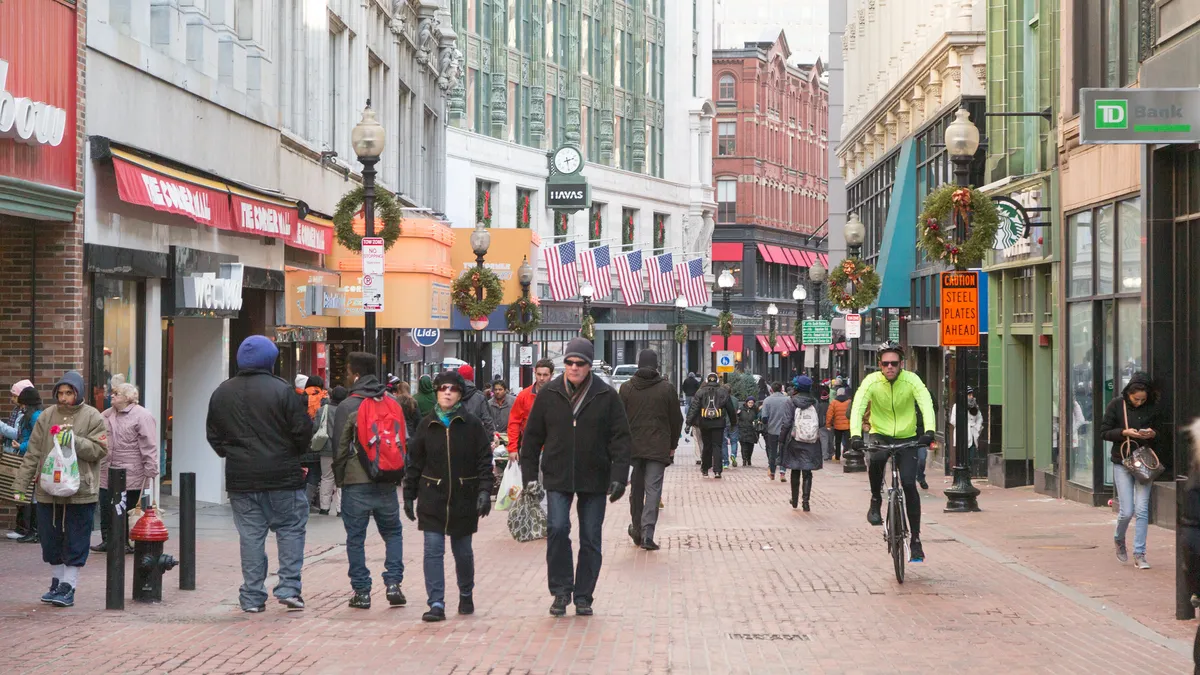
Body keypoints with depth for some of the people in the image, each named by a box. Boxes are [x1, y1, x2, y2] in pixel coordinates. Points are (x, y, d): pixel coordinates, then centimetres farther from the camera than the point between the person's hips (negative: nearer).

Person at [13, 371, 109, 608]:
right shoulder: (47, 416, 7)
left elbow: (100, 450, -9)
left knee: (75, 542, 0)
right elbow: (33, 453, 7)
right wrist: (21, 482, 3)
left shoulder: (92, 417, -2)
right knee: (51, 539, 12)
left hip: (80, 492, -4)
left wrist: (74, 441, -21)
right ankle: (56, 582, 25)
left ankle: (68, 586, 6)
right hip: (48, 491, 4)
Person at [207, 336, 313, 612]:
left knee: (250, 534, 7)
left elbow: (213, 436, 13)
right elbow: (302, 431, -8)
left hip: (240, 478, 4)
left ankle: (252, 597, 7)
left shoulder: (221, 393, 6)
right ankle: (289, 587, 1)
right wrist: (296, 454, 11)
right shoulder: (281, 391, -9)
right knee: (291, 528, 9)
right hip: (282, 475, -4)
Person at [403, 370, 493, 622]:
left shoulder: (472, 424, -1)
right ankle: (436, 604, -7)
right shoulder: (427, 425, 4)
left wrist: (484, 490, -12)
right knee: (433, 550, -7)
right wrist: (409, 495, 8)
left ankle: (466, 595, 33)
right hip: (432, 498, 1)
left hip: (463, 498, -1)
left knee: (462, 551, 12)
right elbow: (414, 462, 9)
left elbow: (484, 460, -2)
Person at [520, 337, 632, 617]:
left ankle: (583, 596, 18)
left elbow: (620, 437, -1)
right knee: (557, 529, -17)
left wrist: (619, 476, -11)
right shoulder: (549, 394, 2)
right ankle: (561, 591, -2)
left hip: (594, 479, 0)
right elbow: (532, 436, 8)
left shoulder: (606, 396, -1)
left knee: (591, 539, 6)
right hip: (557, 478, 0)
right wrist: (529, 475, 4)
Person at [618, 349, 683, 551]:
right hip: (658, 448, -2)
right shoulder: (666, 388, -2)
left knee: (636, 489, 15)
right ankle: (647, 535, -12)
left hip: (633, 447, 2)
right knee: (653, 489, -3)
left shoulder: (626, 388, 1)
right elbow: (676, 419, 2)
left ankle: (637, 530, 26)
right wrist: (672, 445, 12)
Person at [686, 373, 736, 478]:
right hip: (719, 424, -1)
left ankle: (705, 469, 20)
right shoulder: (723, 393, 4)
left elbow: (694, 407, -6)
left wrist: (690, 421, -7)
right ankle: (717, 470, -10)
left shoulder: (700, 392, 2)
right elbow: (730, 409, 10)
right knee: (717, 446, 0)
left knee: (706, 446, 12)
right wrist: (733, 421, 21)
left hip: (704, 424, 1)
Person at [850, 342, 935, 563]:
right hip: (880, 435, 0)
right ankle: (876, 500, -8)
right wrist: (855, 435, -43)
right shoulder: (871, 382, -14)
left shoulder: (911, 380, -14)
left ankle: (915, 538, -4)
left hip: (906, 438, 0)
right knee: (876, 459, -35)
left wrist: (929, 431, -46)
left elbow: (926, 404, -28)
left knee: (909, 484, -14)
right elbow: (857, 408, -25)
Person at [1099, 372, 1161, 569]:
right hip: (1122, 462, -1)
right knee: (1127, 511, -5)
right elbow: (1104, 432, -2)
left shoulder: (1153, 408, 1)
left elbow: (1161, 431, 12)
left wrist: (1153, 433, -11)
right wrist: (1124, 432, -18)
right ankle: (1119, 540, 27)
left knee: (1142, 509, -5)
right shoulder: (1116, 405, -4)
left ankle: (1139, 554, 1)